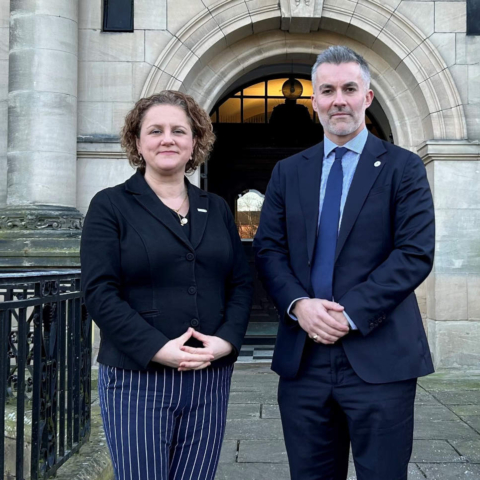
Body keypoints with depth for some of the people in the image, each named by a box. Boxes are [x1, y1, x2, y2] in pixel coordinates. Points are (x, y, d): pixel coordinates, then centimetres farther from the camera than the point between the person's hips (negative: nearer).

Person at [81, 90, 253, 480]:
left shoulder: (217, 209, 12)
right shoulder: (110, 206, 0)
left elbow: (242, 283, 9)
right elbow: (100, 292, -9)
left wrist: (227, 340, -8)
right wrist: (158, 349, -18)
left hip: (210, 379, 4)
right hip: (137, 379, -3)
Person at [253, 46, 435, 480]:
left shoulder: (403, 167, 1)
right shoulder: (288, 172, 11)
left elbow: (416, 253, -8)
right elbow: (268, 249, 6)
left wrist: (350, 313, -16)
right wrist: (298, 304, -12)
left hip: (379, 357, -3)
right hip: (302, 358, 3)